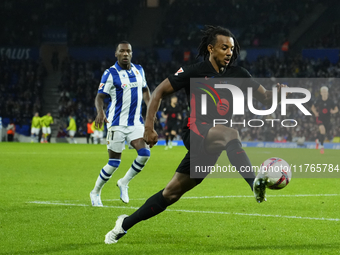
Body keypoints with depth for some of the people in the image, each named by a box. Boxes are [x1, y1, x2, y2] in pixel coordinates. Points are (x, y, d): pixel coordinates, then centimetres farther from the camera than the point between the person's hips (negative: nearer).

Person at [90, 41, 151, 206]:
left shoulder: (138, 70, 9)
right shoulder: (110, 73, -8)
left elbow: (145, 90, 24)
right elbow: (100, 96, -11)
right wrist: (100, 112, -29)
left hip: (136, 122, 5)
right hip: (117, 123, -5)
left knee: (144, 153, -14)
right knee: (114, 163, -3)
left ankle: (124, 182, 10)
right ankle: (95, 193, 18)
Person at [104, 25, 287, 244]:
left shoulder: (238, 74, 6)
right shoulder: (194, 72, -4)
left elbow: (265, 97, 5)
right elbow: (159, 92, 0)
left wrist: (276, 93, -20)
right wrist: (149, 127, -8)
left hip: (213, 144, 4)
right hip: (196, 134, -4)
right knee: (230, 133, -33)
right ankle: (254, 183, -54)